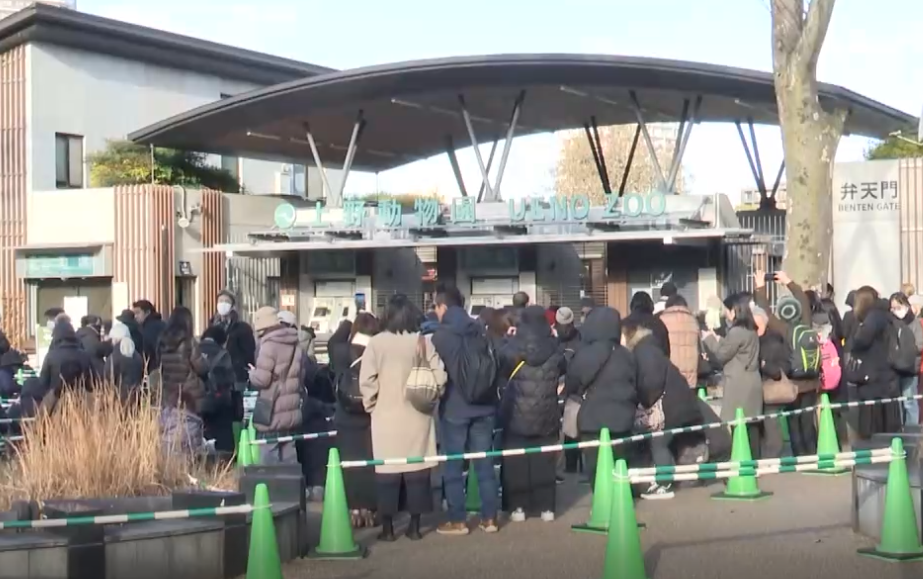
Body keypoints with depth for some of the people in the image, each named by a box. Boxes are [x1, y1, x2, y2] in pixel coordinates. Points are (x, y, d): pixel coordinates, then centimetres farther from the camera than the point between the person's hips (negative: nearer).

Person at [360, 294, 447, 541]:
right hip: (417, 415, 1)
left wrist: (371, 405, 5)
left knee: (388, 472, 5)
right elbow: (439, 377, -7)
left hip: (386, 416, -1)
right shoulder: (424, 341, -3)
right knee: (417, 470, 9)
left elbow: (367, 381, -10)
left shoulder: (376, 342, -7)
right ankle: (414, 526, 12)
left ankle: (388, 528, 9)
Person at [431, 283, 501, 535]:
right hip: (483, 406, 4)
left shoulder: (440, 336, -8)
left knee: (453, 465, 4)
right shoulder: (480, 331, 6)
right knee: (484, 462, 8)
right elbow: (494, 366, 13)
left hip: (454, 408, -4)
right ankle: (489, 517, 11)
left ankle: (457, 520, 6)